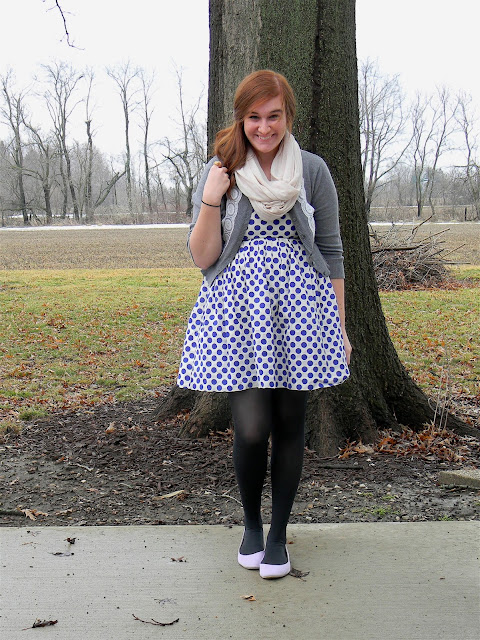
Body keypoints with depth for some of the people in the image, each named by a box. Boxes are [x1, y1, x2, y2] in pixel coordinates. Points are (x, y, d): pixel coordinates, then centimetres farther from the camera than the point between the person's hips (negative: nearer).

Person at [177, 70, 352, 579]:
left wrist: (340, 327, 7)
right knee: (251, 429, -8)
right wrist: (211, 200, -12)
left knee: (289, 424, 5)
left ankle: (278, 533, 24)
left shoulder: (312, 170, 4)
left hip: (299, 307, 1)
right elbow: (202, 258, 1)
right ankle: (250, 523, 21)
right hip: (238, 308, -1)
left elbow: (331, 251, 8)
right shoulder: (218, 173, 4)